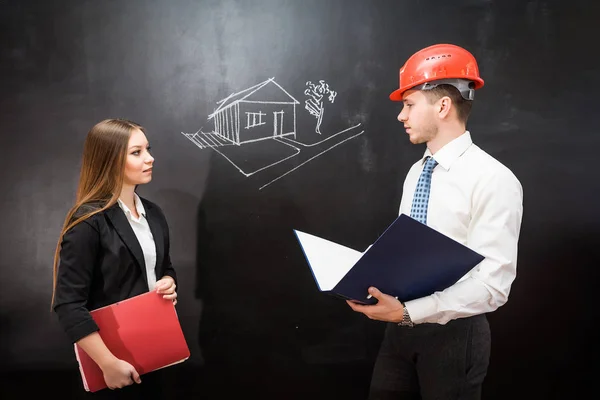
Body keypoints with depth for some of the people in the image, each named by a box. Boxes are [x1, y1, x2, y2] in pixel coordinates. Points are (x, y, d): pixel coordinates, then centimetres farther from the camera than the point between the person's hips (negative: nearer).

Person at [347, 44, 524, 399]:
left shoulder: (493, 180, -17)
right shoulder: (416, 173, 8)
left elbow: (493, 284, -22)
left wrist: (408, 311, -26)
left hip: (454, 334, -6)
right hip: (402, 327, 6)